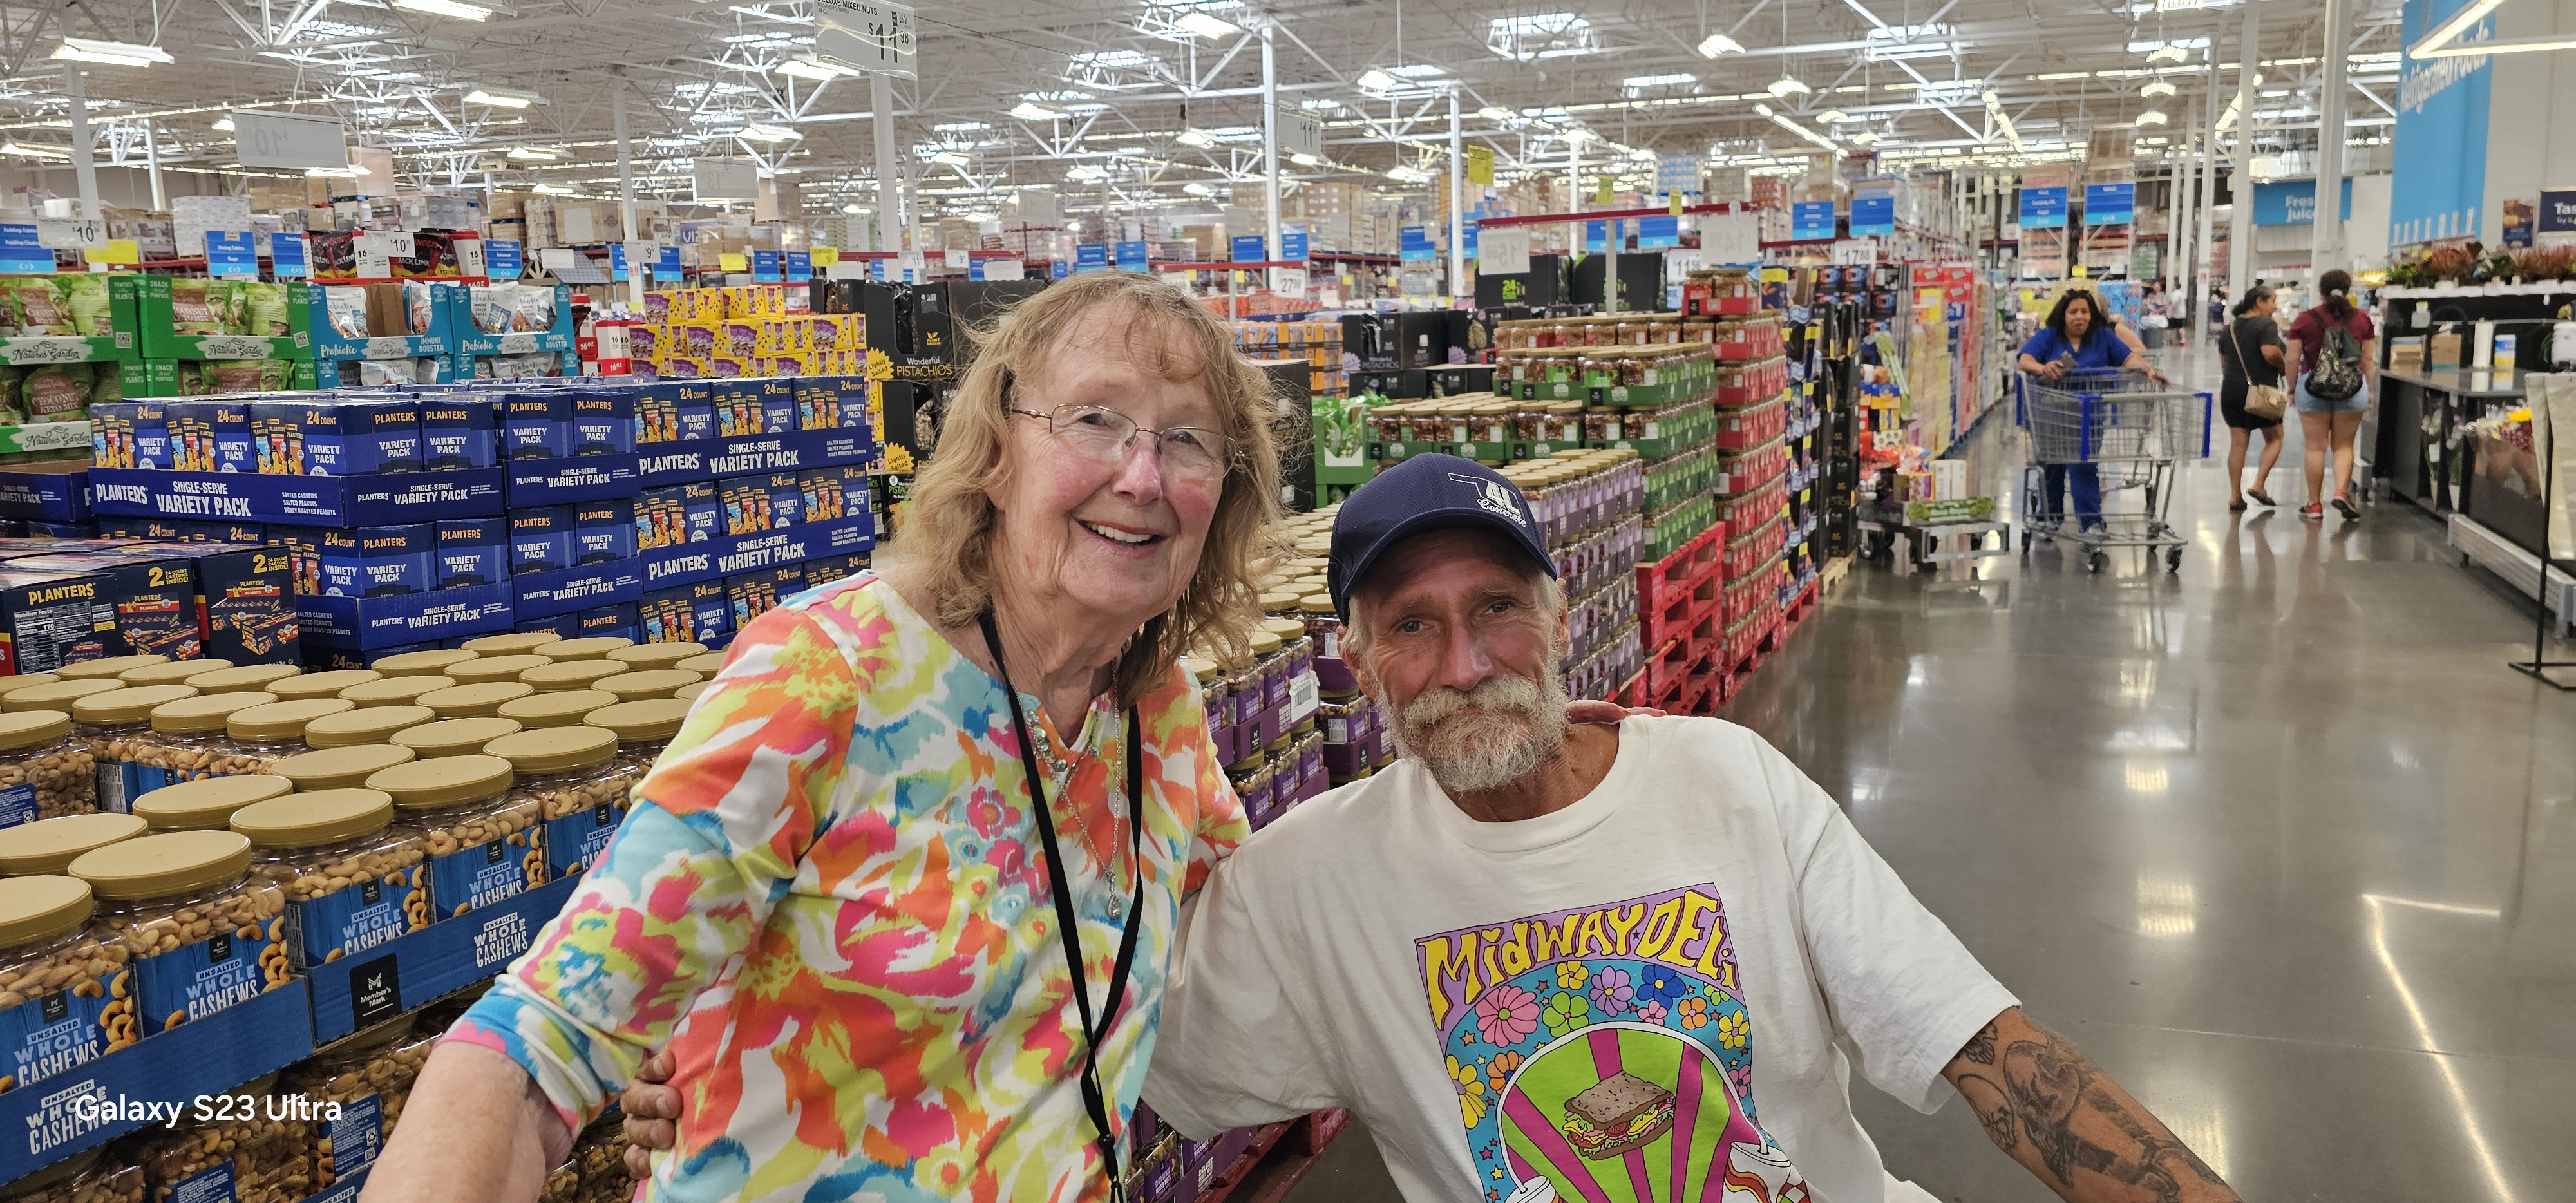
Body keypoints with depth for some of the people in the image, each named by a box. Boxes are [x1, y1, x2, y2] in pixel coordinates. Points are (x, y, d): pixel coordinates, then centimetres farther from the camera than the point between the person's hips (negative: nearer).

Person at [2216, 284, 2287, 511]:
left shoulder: (2230, 328, 13)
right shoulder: (2267, 325, -11)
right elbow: (2270, 353, -26)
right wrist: (2283, 367, -8)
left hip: (2231, 390, 6)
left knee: (2238, 442, 7)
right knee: (2274, 438, 9)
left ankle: (2235, 496, 5)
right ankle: (2258, 485, -4)